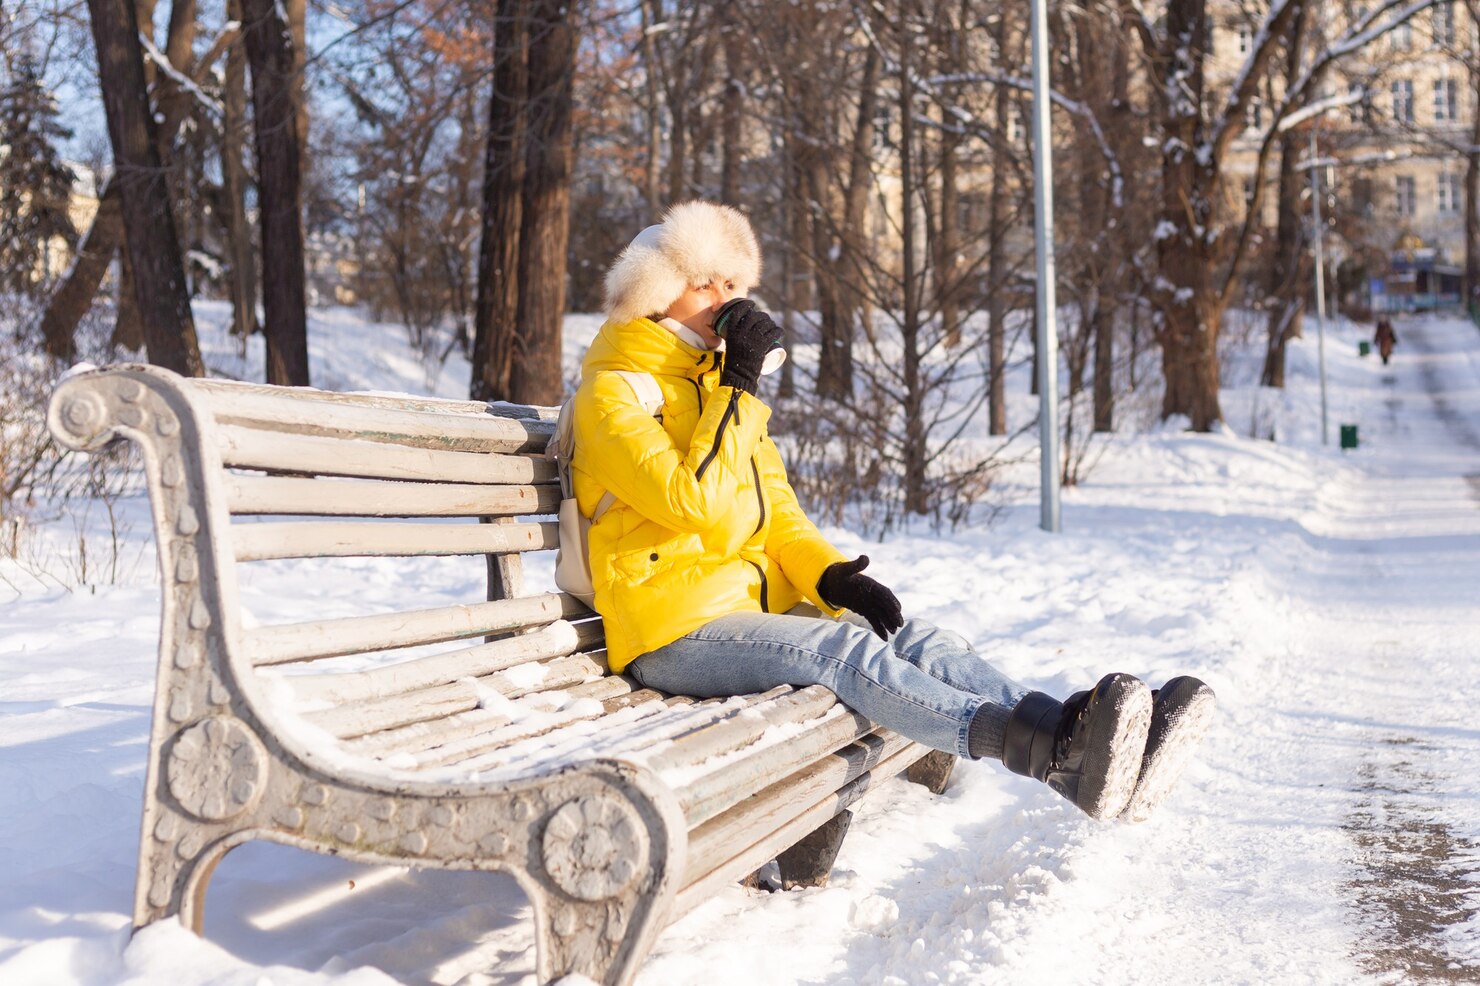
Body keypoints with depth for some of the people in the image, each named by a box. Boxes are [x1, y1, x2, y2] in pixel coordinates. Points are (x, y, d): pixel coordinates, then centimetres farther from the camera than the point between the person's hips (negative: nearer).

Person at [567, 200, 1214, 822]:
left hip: (758, 605, 8)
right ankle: (1057, 749, -50)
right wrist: (736, 386, -15)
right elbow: (694, 501, -21)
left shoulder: (715, 378, 20)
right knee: (849, 651, -31)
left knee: (914, 640, -16)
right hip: (675, 633, -8)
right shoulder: (611, 393, -6)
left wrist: (828, 572, -1)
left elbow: (773, 507, 18)